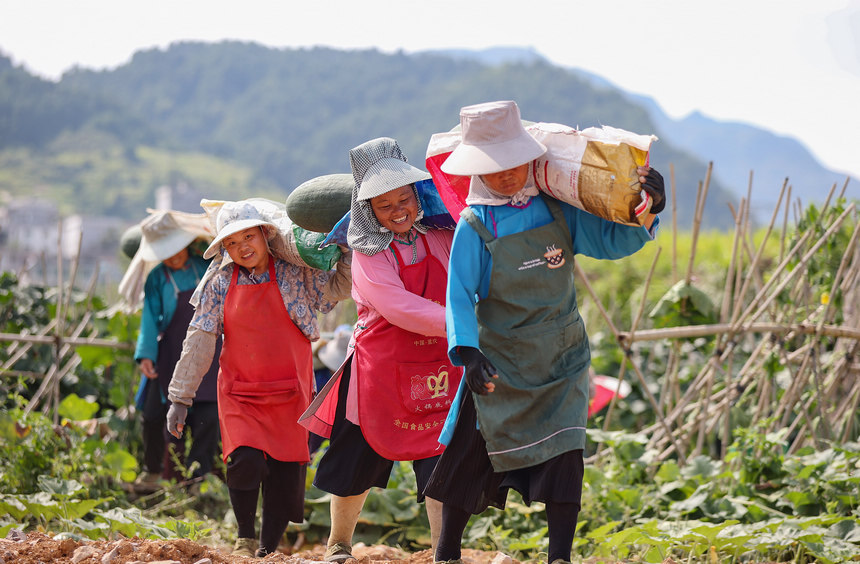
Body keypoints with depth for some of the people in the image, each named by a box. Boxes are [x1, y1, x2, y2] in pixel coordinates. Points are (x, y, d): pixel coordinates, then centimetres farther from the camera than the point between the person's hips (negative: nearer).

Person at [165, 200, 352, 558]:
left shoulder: (294, 273, 1)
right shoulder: (220, 284, 0)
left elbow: (340, 287, 8)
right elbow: (199, 341, 2)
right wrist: (180, 397, 1)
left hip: (288, 394, 1)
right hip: (239, 391, -1)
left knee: (284, 474, 1)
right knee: (245, 460, -21)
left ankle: (267, 550, 17)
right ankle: (245, 538, 0)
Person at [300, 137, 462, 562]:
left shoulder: (442, 239, 4)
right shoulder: (368, 253, -7)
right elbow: (400, 309, -20)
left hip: (438, 367, 2)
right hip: (381, 370, -2)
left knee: (442, 462, -5)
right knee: (356, 460, 12)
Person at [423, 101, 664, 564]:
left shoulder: (558, 210, -1)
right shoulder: (475, 226, -10)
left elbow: (612, 242, 3)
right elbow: (460, 294, -15)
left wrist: (646, 208, -15)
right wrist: (468, 352, -29)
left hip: (561, 360, 2)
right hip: (499, 363, -2)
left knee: (564, 455, -11)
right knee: (471, 455, 5)